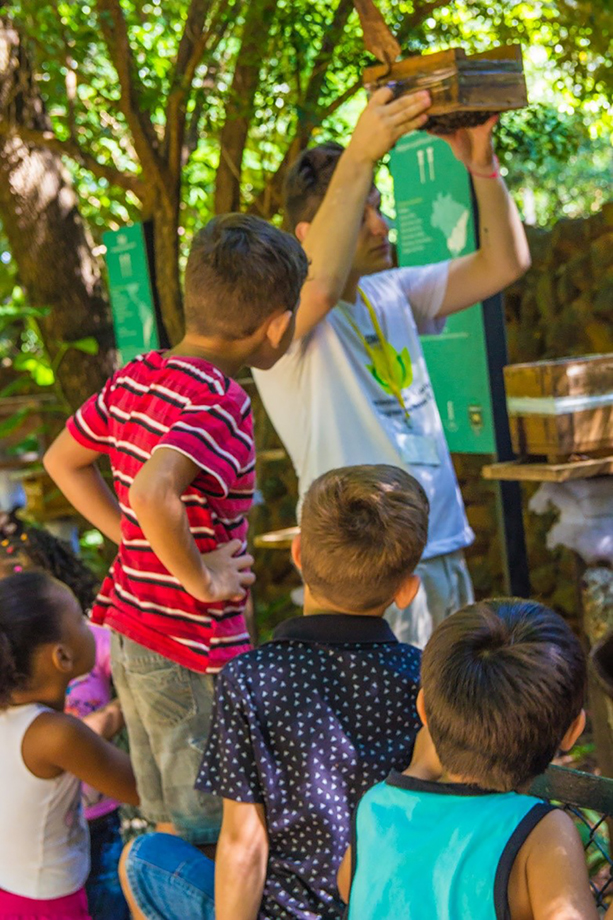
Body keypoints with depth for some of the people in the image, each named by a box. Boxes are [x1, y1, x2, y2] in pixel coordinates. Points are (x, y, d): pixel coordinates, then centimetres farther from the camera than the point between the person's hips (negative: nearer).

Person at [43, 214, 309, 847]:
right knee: (212, 841, 7)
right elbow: (153, 493, -38)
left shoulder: (136, 378, 4)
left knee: (168, 827, 22)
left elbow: (62, 460, 16)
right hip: (193, 652, -8)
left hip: (130, 626, 8)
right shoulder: (218, 402, -22)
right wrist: (200, 578, -23)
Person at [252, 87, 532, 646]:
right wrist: (359, 156, -37)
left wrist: (482, 165, -10)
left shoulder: (393, 295, 12)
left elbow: (505, 263, 6)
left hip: (444, 552, 7)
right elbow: (322, 286, -33)